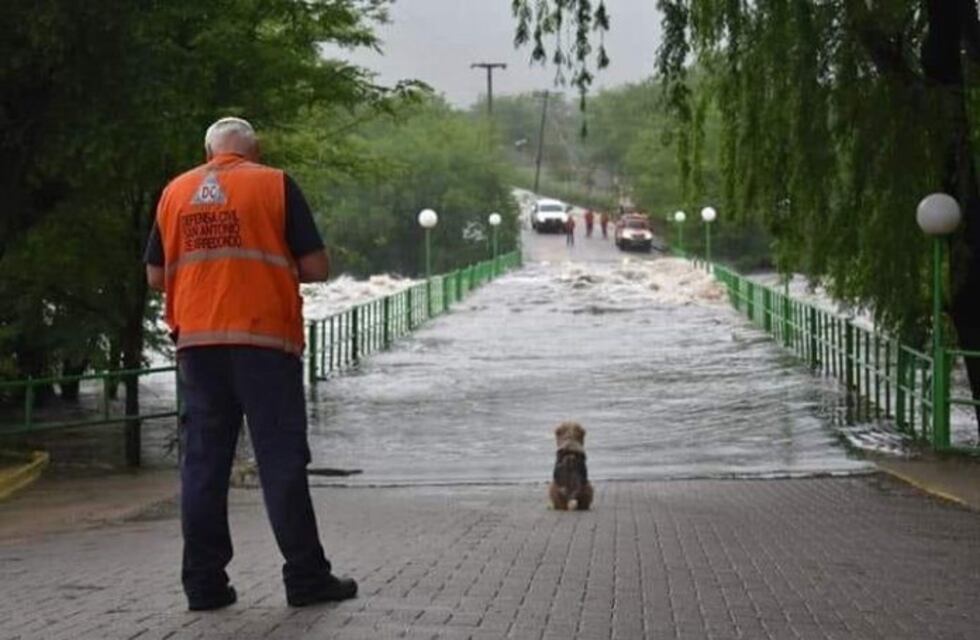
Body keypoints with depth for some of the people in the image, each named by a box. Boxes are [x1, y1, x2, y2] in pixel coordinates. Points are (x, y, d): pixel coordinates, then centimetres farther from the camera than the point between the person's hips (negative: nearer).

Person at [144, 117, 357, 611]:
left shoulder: (175, 192, 11)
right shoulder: (275, 185, 1)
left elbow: (155, 276, 13)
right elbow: (315, 268, -2)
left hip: (196, 342, 3)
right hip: (264, 339, -3)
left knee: (202, 461, 6)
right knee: (281, 460, 0)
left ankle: (204, 582, 6)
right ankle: (305, 576, 2)